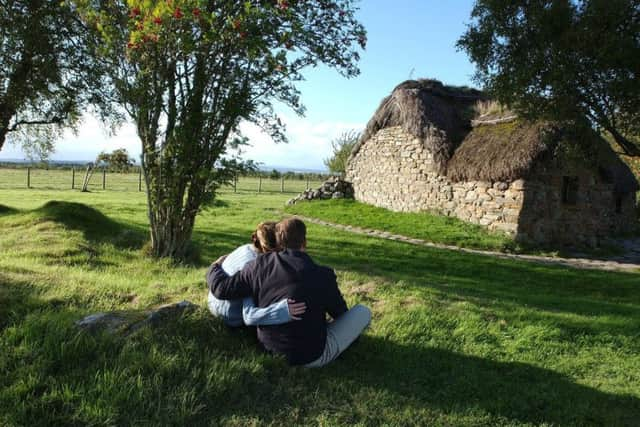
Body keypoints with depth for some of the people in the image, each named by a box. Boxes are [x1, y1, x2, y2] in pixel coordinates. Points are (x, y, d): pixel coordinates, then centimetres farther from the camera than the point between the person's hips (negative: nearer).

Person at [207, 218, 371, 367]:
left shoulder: (259, 265, -11)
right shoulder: (322, 276, -18)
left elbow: (222, 289, -4)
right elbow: (340, 312, 0)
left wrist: (214, 268, 17)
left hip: (271, 347, 5)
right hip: (311, 356, -5)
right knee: (363, 311, 8)